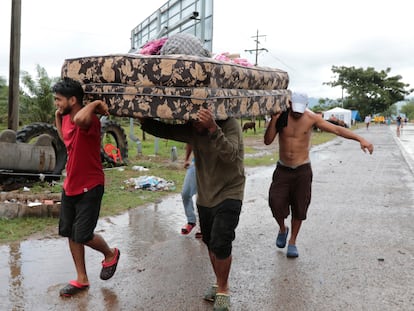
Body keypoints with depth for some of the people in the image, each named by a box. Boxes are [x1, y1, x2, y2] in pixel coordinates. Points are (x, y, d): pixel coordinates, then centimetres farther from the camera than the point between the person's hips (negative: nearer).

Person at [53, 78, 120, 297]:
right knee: (70, 234, 11)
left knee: (83, 236, -6)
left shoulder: (90, 121, -23)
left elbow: (80, 119, -49)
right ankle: (81, 279, 26)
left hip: (90, 188, -8)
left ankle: (110, 254, 26)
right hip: (70, 186, 8)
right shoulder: (66, 119, 3)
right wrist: (57, 117, 14)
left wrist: (95, 104, -32)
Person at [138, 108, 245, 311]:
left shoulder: (230, 125, -20)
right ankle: (219, 283, 35)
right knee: (210, 244, 14)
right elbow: (165, 131, -4)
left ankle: (223, 290, 7)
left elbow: (230, 155, -37)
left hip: (229, 195, -6)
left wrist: (213, 128, -50)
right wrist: (145, 122, -22)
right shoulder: (192, 130, -3)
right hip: (205, 197, 6)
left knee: (220, 244, -14)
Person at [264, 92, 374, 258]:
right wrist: (274, 120, -23)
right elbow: (267, 141, -11)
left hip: (302, 170, 0)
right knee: (276, 203, -8)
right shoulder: (281, 117, -6)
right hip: (282, 169, 1)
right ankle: (282, 229, 23)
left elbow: (337, 129, -10)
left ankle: (292, 241, 24)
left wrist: (360, 139, -19)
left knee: (299, 208, 5)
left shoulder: (311, 118, -8)